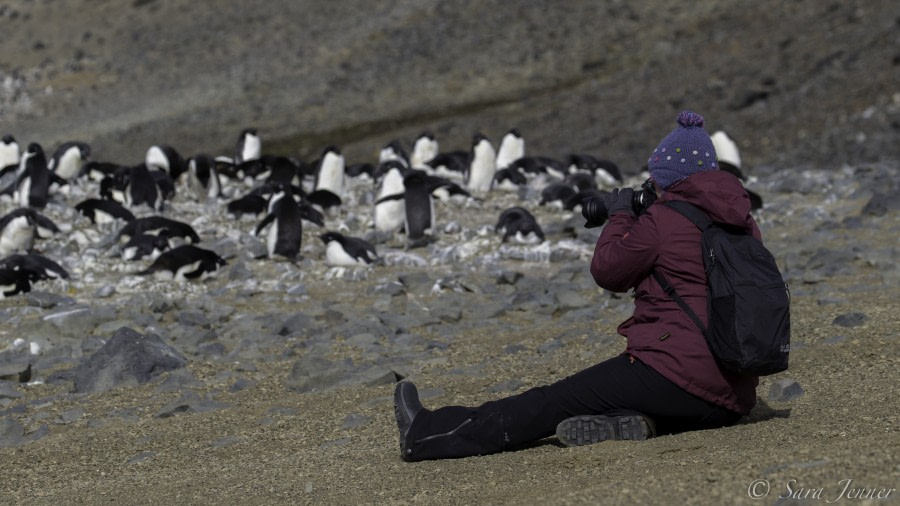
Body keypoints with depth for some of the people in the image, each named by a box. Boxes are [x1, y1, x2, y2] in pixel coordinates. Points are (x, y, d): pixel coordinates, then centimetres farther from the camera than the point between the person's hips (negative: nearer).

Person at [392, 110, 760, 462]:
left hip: (676, 376, -7)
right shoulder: (743, 222, 14)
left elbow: (607, 270, 2)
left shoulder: (664, 219, -8)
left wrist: (620, 216, 17)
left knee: (553, 402, 0)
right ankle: (623, 422, -13)